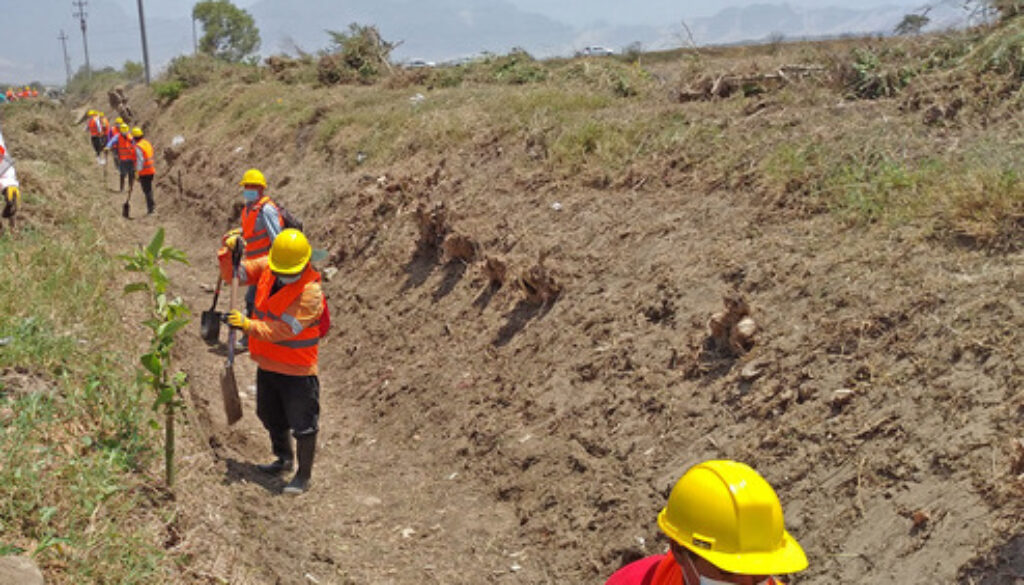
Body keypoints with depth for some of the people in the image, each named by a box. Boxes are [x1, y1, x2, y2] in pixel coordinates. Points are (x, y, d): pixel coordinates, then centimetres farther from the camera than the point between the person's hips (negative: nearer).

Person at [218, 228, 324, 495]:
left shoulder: (311, 292, -24)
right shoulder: (265, 268, -4)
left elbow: (284, 329, -29)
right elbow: (233, 273, 4)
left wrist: (248, 325, -36)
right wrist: (229, 251, -15)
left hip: (297, 369, -7)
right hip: (267, 363, 7)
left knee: (303, 424, 2)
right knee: (271, 416, 24)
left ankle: (303, 475, 19)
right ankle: (284, 458, 46)